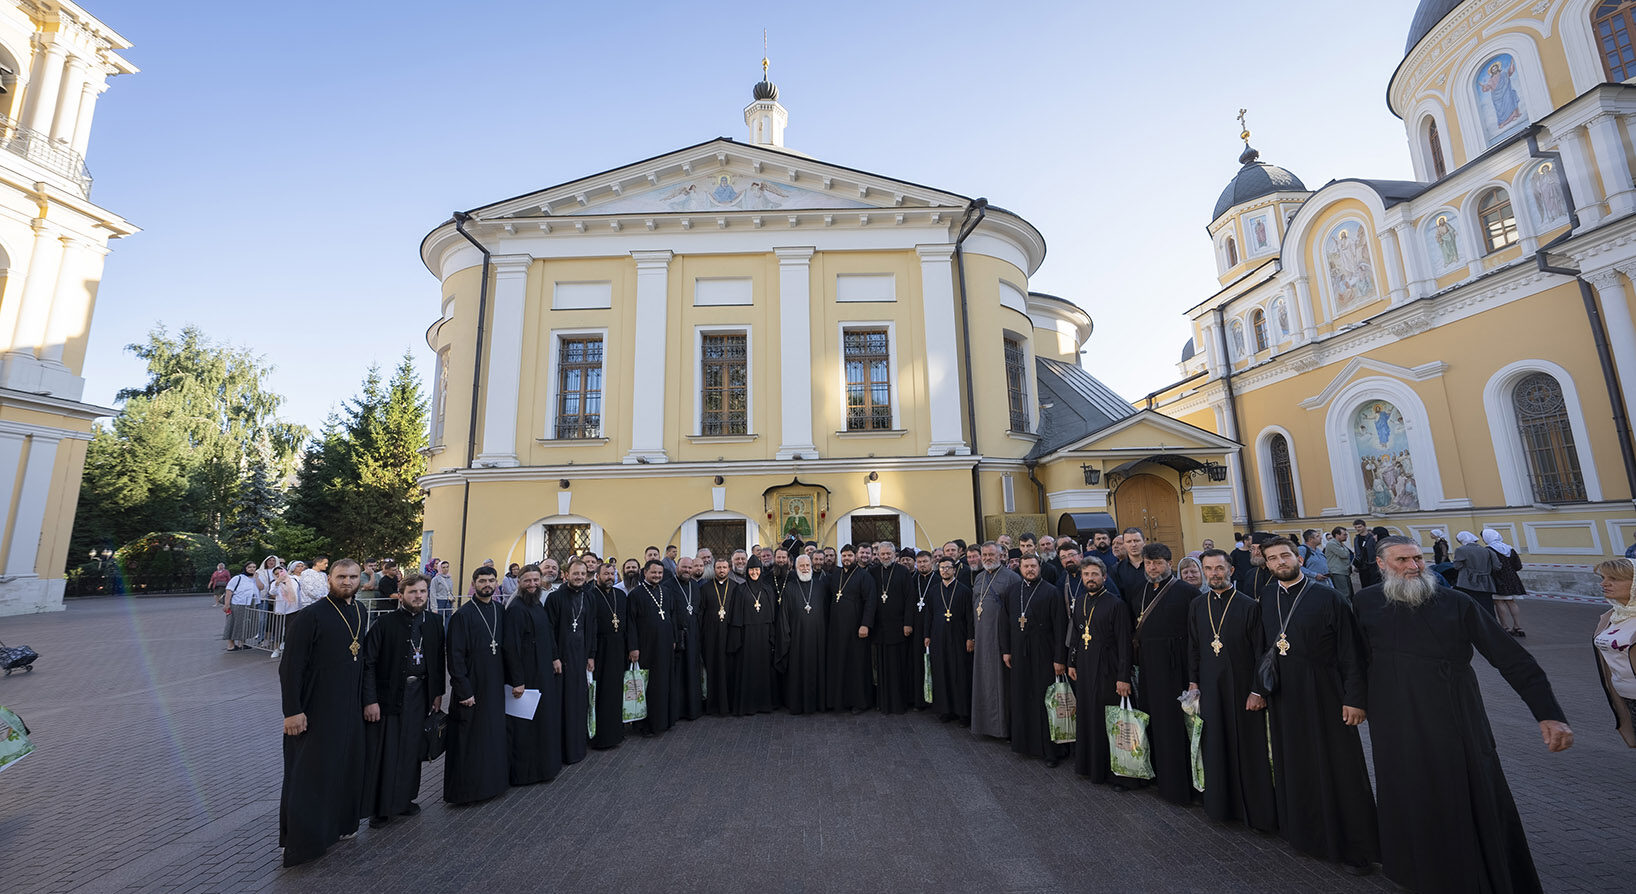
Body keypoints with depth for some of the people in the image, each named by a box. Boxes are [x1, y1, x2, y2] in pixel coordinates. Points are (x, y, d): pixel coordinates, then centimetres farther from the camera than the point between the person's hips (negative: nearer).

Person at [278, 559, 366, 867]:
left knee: (347, 765, 16)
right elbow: (290, 666, -15)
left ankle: (339, 824, 34)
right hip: (315, 711, -6)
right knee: (310, 772, 5)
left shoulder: (361, 613, 4)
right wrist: (292, 711, -18)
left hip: (350, 709, 6)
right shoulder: (310, 616, -16)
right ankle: (301, 840, 22)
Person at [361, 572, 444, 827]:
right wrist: (370, 700, -15)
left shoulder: (434, 622, 1)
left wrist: (438, 692, 7)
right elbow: (368, 663, -12)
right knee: (384, 752, 5)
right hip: (388, 695, -4)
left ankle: (404, 798, 31)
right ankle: (380, 807, 24)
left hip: (420, 694, 4)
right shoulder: (385, 623, -12)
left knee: (411, 749, 13)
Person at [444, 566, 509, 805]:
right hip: (471, 687, -6)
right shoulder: (463, 614, -13)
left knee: (495, 734, 14)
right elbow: (455, 656, -14)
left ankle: (493, 780, 30)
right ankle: (466, 789, 20)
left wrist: (506, 680, 8)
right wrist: (464, 690, -15)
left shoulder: (500, 611, 4)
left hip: (495, 685, 6)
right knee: (469, 738, 4)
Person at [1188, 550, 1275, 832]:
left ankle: (1257, 811, 21)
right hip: (1209, 689, 4)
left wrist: (1258, 691, -12)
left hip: (1241, 688, -4)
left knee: (1249, 748, 5)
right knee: (1215, 748, 13)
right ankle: (1221, 805, 28)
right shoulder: (1198, 605, 4)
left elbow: (1260, 651, -9)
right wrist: (1193, 682, 8)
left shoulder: (1249, 605, -9)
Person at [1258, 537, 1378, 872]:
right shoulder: (1266, 599, 3)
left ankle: (1356, 846, 22)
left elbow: (1350, 650, -9)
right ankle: (1306, 831, 32)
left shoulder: (1326, 596, -10)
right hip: (1283, 695, 4)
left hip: (1322, 693, -4)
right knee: (1294, 766, 15)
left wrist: (1354, 698, -12)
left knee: (1338, 768, 5)